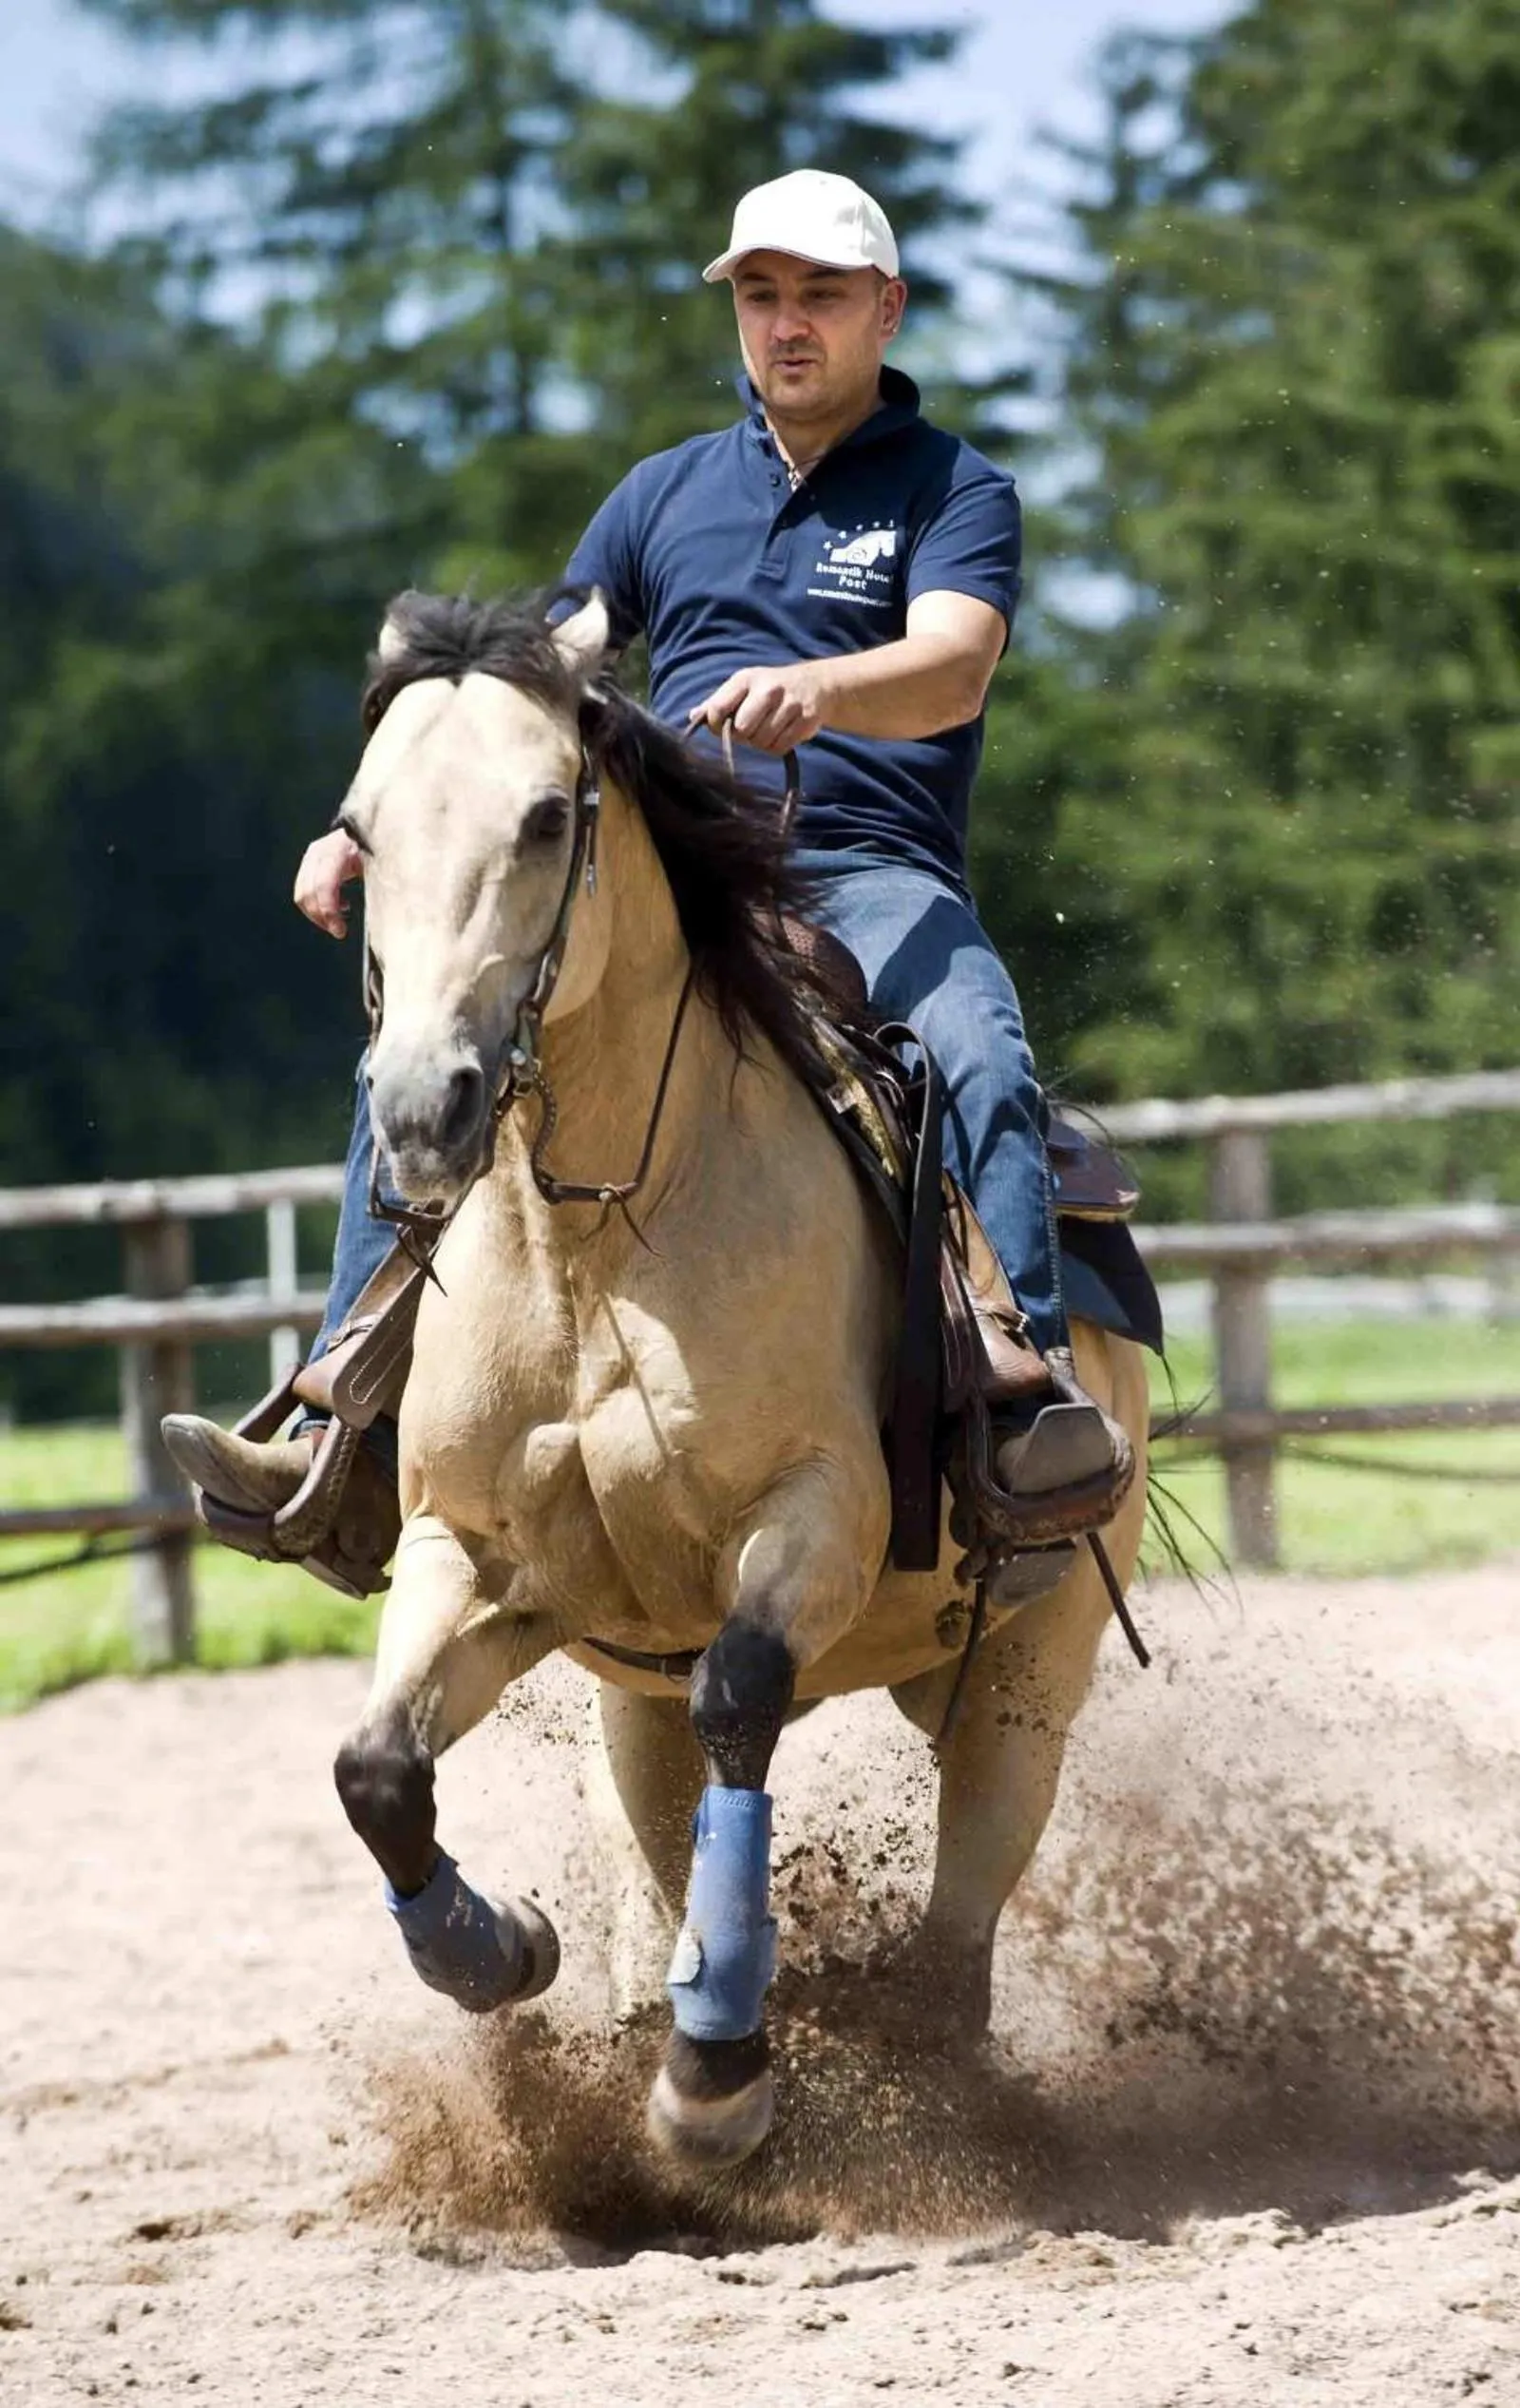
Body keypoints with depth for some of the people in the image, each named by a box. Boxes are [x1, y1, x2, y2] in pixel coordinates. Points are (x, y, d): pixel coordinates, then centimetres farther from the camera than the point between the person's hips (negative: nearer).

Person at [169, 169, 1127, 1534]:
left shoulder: (954, 491, 5)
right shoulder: (668, 494, 20)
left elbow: (953, 669, -15)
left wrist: (811, 689, -37)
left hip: (871, 879, -4)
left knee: (981, 1059, -36)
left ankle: (1034, 1384, -45)